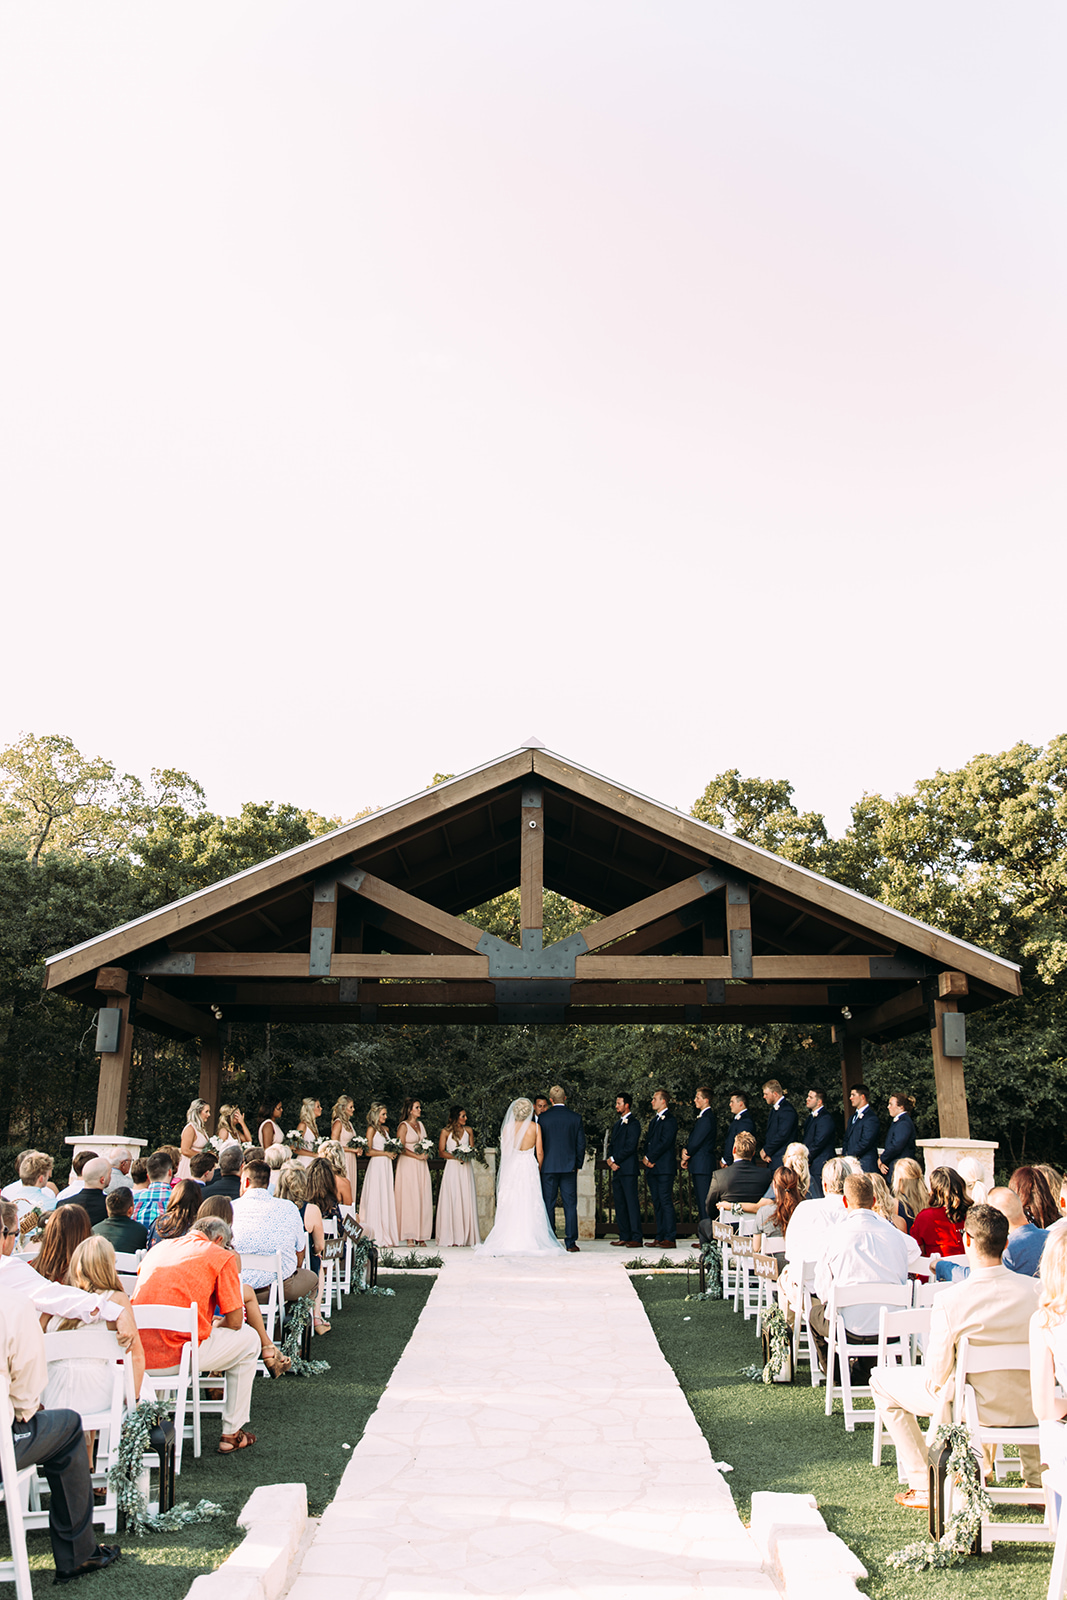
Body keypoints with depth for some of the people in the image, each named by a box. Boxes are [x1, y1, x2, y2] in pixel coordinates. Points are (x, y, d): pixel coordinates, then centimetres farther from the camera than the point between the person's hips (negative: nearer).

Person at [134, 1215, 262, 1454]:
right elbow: (235, 1321, 0)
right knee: (249, 1339, 18)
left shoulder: (159, 1248, 17)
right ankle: (231, 1434, 21)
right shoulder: (221, 1256, 1)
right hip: (177, 1354, -6)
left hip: (137, 1354, 6)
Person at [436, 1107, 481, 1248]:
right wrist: (456, 1156, -15)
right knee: (452, 1201, -7)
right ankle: (450, 1238, -7)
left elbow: (472, 1148, 14)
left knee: (467, 1201, -2)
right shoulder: (446, 1132, 2)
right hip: (452, 1168, -3)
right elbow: (441, 1151, -1)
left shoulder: (469, 1130, 12)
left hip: (465, 1169, 3)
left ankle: (467, 1236, 0)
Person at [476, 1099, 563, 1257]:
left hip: (511, 1167, 1)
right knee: (530, 1207, 2)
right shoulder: (535, 1127, -3)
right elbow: (540, 1153, -1)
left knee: (509, 1207, 4)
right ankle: (529, 1242, -1)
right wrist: (538, 1168, 14)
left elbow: (504, 1151, 4)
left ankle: (509, 1243, 3)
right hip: (529, 1167, -1)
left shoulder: (507, 1127, -2)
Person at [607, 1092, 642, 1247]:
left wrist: (614, 1159, -11)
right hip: (616, 1170, 9)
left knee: (631, 1202, -9)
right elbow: (611, 1145, 20)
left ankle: (636, 1238, -9)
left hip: (628, 1169, -9)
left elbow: (630, 1147, -14)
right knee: (619, 1204, 9)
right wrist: (610, 1160, 1)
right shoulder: (618, 1124, 22)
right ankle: (624, 1237, 14)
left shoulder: (633, 1123, -6)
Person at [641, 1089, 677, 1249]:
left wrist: (649, 1158, -12)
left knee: (666, 1202, -10)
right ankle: (660, 1237, 12)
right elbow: (648, 1141, 20)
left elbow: (665, 1142, -15)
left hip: (664, 1168, -9)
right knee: (657, 1203, 9)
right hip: (652, 1167, 9)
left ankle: (670, 1239, -9)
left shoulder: (670, 1119, -7)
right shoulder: (655, 1120, 22)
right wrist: (645, 1158, 3)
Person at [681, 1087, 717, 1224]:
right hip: (699, 1166, 10)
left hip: (702, 1165, -10)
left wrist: (686, 1154, -1)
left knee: (704, 1201, -8)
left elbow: (696, 1141, -16)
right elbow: (693, 1140, 17)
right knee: (700, 1200, 12)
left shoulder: (706, 1119, -16)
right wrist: (686, 1152, 0)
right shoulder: (703, 1117, 17)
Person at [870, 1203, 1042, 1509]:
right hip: (1030, 1409, 4)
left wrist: (934, 1381, 8)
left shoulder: (949, 1300, -25)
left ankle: (925, 1487, 15)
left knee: (882, 1380, 16)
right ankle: (1037, 1480, 40)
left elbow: (937, 1375, -16)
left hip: (975, 1408, -4)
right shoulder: (1036, 1290, -17)